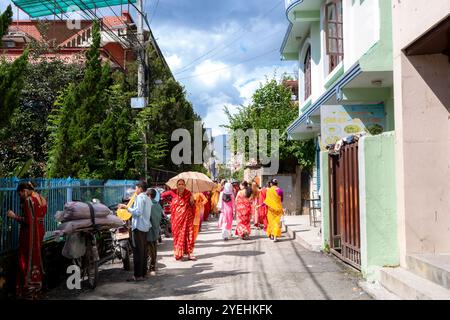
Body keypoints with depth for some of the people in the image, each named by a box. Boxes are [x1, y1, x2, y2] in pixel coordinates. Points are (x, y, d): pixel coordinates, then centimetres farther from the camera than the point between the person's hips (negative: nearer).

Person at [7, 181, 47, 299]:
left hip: (30, 234, -8)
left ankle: (28, 293, 8)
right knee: (36, 260, 18)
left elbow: (28, 221, -22)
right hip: (39, 232, 8)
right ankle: (36, 290, 28)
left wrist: (14, 216, -11)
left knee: (27, 261, 2)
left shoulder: (28, 200, -17)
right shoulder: (42, 199, 8)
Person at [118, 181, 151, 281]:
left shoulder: (140, 197, -10)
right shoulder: (147, 199, 18)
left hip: (138, 227, -9)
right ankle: (143, 272, 16)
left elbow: (138, 212, -20)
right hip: (145, 227, 9)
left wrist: (126, 208, -14)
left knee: (138, 251, -7)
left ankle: (138, 275, -7)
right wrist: (129, 208, 25)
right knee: (143, 250, 12)